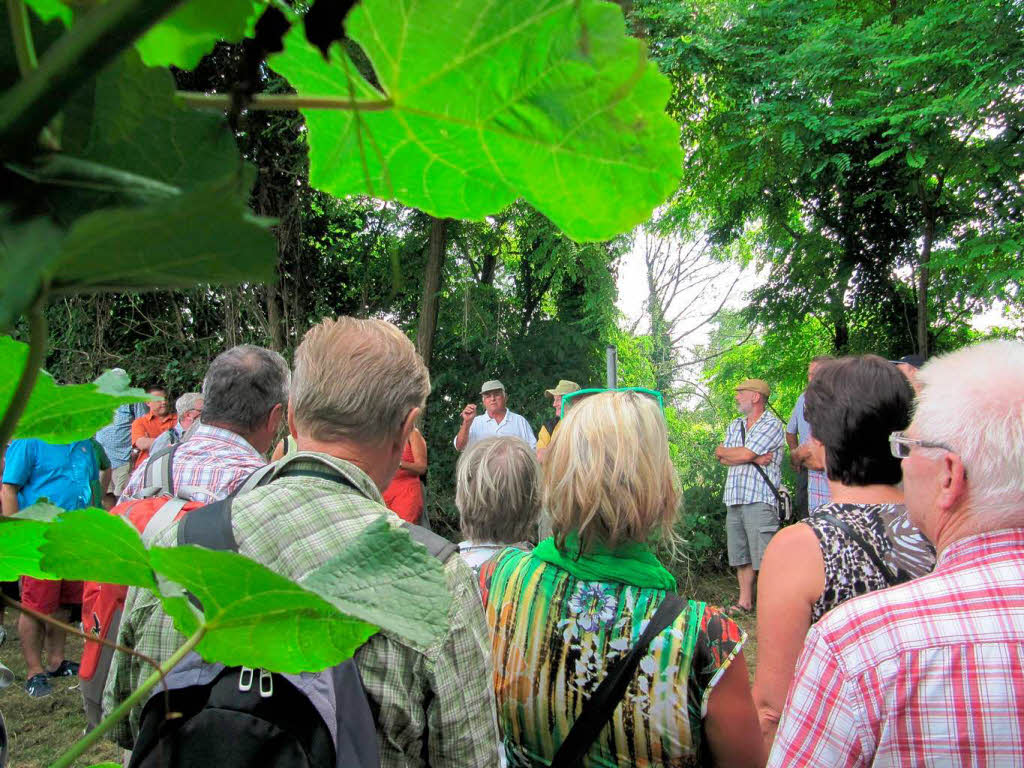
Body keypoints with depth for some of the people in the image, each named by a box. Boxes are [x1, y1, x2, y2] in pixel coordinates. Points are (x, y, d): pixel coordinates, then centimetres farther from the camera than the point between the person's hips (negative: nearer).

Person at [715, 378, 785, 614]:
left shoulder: (772, 424, -4)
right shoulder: (734, 426, 19)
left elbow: (744, 454, -13)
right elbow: (723, 460, 7)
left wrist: (722, 451, 6)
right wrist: (754, 458, -8)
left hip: (760, 499, -7)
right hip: (734, 499, 7)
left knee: (764, 558, -7)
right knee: (740, 555, 10)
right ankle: (745, 601, 19)